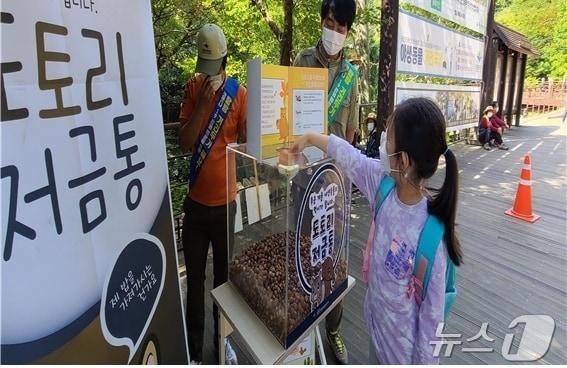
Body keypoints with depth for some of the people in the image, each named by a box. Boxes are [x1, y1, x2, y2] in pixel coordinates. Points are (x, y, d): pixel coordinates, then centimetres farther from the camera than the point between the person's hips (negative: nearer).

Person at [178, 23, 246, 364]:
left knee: (224, 275, 12)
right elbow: (184, 143, -7)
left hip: (225, 200, -1)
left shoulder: (239, 92, -3)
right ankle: (194, 349, 29)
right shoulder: (193, 88, 2)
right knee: (195, 278, 11)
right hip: (196, 200, 2)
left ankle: (223, 342, 34)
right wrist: (202, 103, -16)